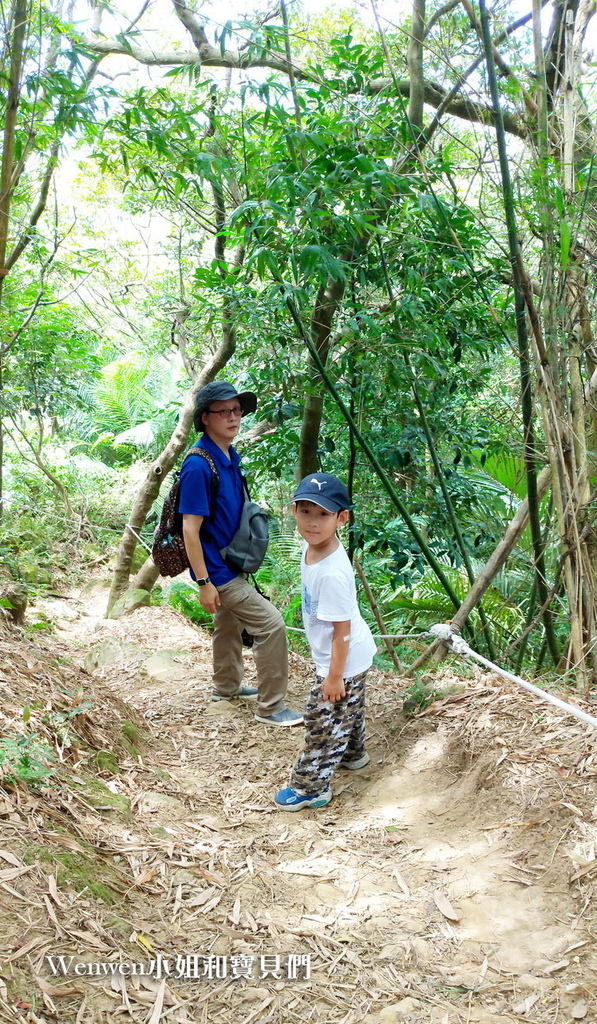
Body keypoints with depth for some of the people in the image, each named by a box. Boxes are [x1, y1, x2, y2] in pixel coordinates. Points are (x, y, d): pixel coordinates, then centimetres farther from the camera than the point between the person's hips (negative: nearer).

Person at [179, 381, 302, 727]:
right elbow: (190, 529, -23)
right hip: (218, 570, -9)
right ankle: (271, 706, 1)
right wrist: (204, 583, -22)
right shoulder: (199, 466, -24)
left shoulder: (231, 457, 3)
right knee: (271, 623, -10)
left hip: (232, 562, 9)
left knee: (229, 624, 24)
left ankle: (227, 686, 44)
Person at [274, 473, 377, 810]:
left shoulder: (332, 574, -36)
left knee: (324, 721, 7)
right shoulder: (312, 544, -9)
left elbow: (342, 630, -28)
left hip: (343, 659, -9)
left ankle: (311, 788, 24)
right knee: (348, 708, 30)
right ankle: (353, 754, 54)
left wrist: (334, 676, -19)